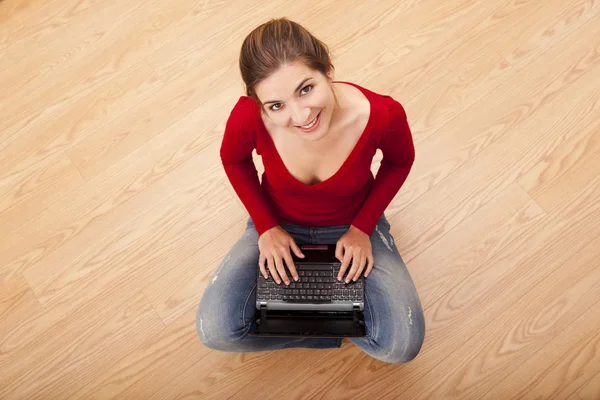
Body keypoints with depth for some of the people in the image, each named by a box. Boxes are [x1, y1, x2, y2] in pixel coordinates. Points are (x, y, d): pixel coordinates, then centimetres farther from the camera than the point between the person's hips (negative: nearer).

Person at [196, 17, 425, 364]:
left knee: (402, 345, -17)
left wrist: (363, 227, -13)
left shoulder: (381, 113, -32)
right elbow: (234, 161, -5)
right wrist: (266, 227, -12)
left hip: (354, 225, 0)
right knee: (215, 330, -19)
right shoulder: (248, 117, -31)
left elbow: (400, 162, -7)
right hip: (280, 225, 1)